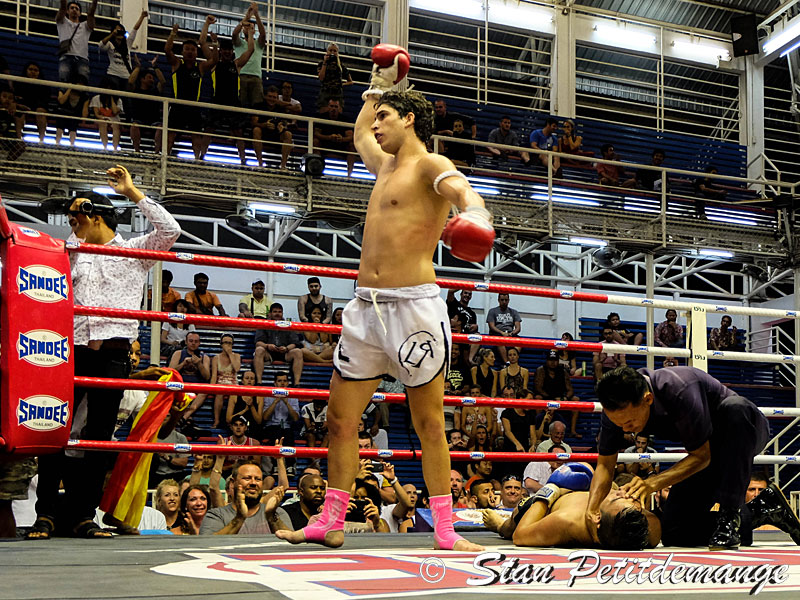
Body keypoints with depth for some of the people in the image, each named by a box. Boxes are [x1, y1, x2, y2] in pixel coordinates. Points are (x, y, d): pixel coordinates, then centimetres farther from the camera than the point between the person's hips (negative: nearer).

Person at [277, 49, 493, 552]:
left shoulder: (430, 165, -3)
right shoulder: (386, 165, 22)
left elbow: (459, 187, -27)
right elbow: (359, 134, 44)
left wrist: (473, 211, -48)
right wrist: (378, 85, 48)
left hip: (414, 306, -8)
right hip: (366, 307, 8)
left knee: (429, 423, -2)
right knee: (340, 419, 7)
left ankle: (445, 531, 5)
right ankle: (331, 523, 16)